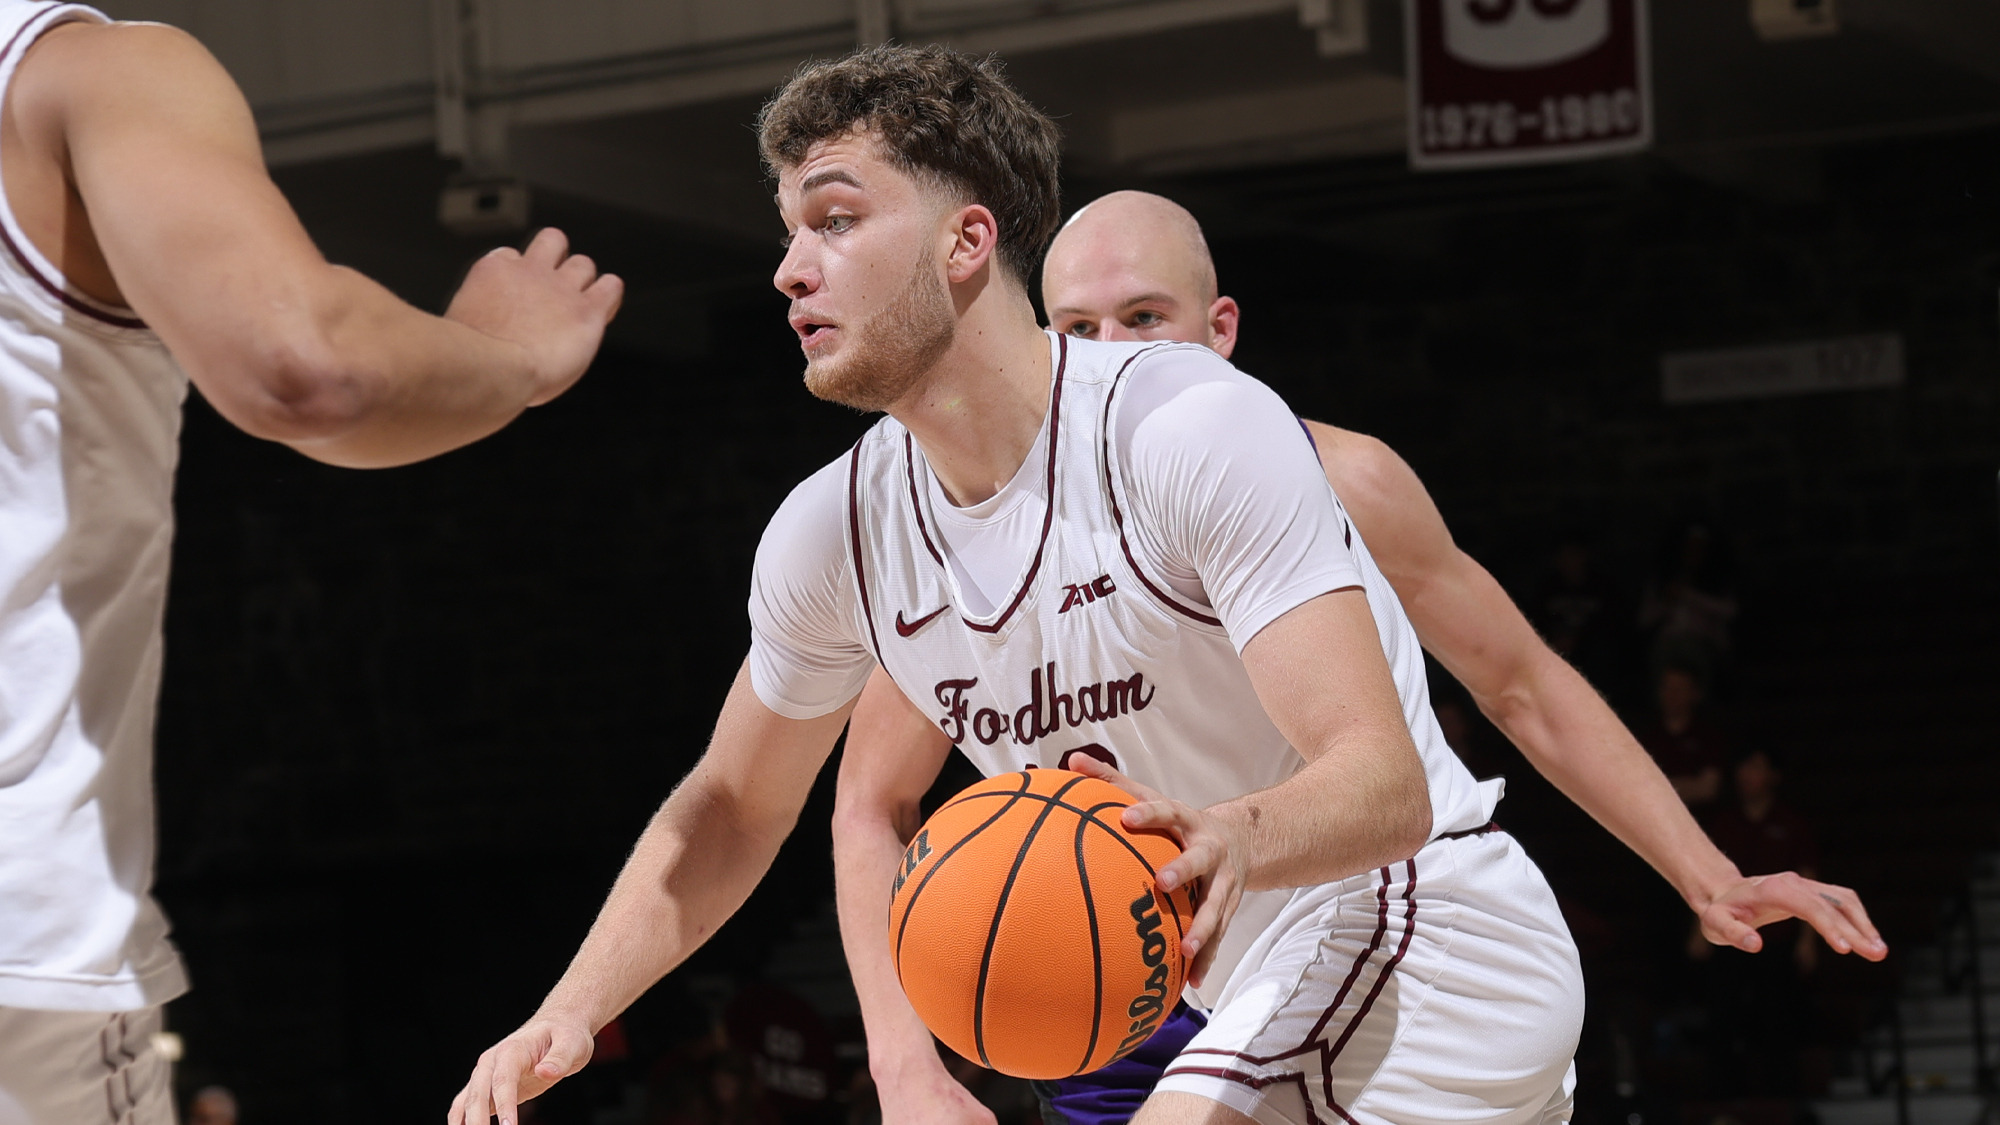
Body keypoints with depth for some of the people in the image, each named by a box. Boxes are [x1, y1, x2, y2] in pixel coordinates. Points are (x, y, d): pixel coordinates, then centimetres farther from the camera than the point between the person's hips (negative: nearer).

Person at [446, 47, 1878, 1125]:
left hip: (1424, 930, -8)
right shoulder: (833, 534, -1)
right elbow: (728, 813, 12)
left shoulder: (1193, 426, -23)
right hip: (1278, 986, 9)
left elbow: (1383, 783, -29)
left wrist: (1236, 839, -51)